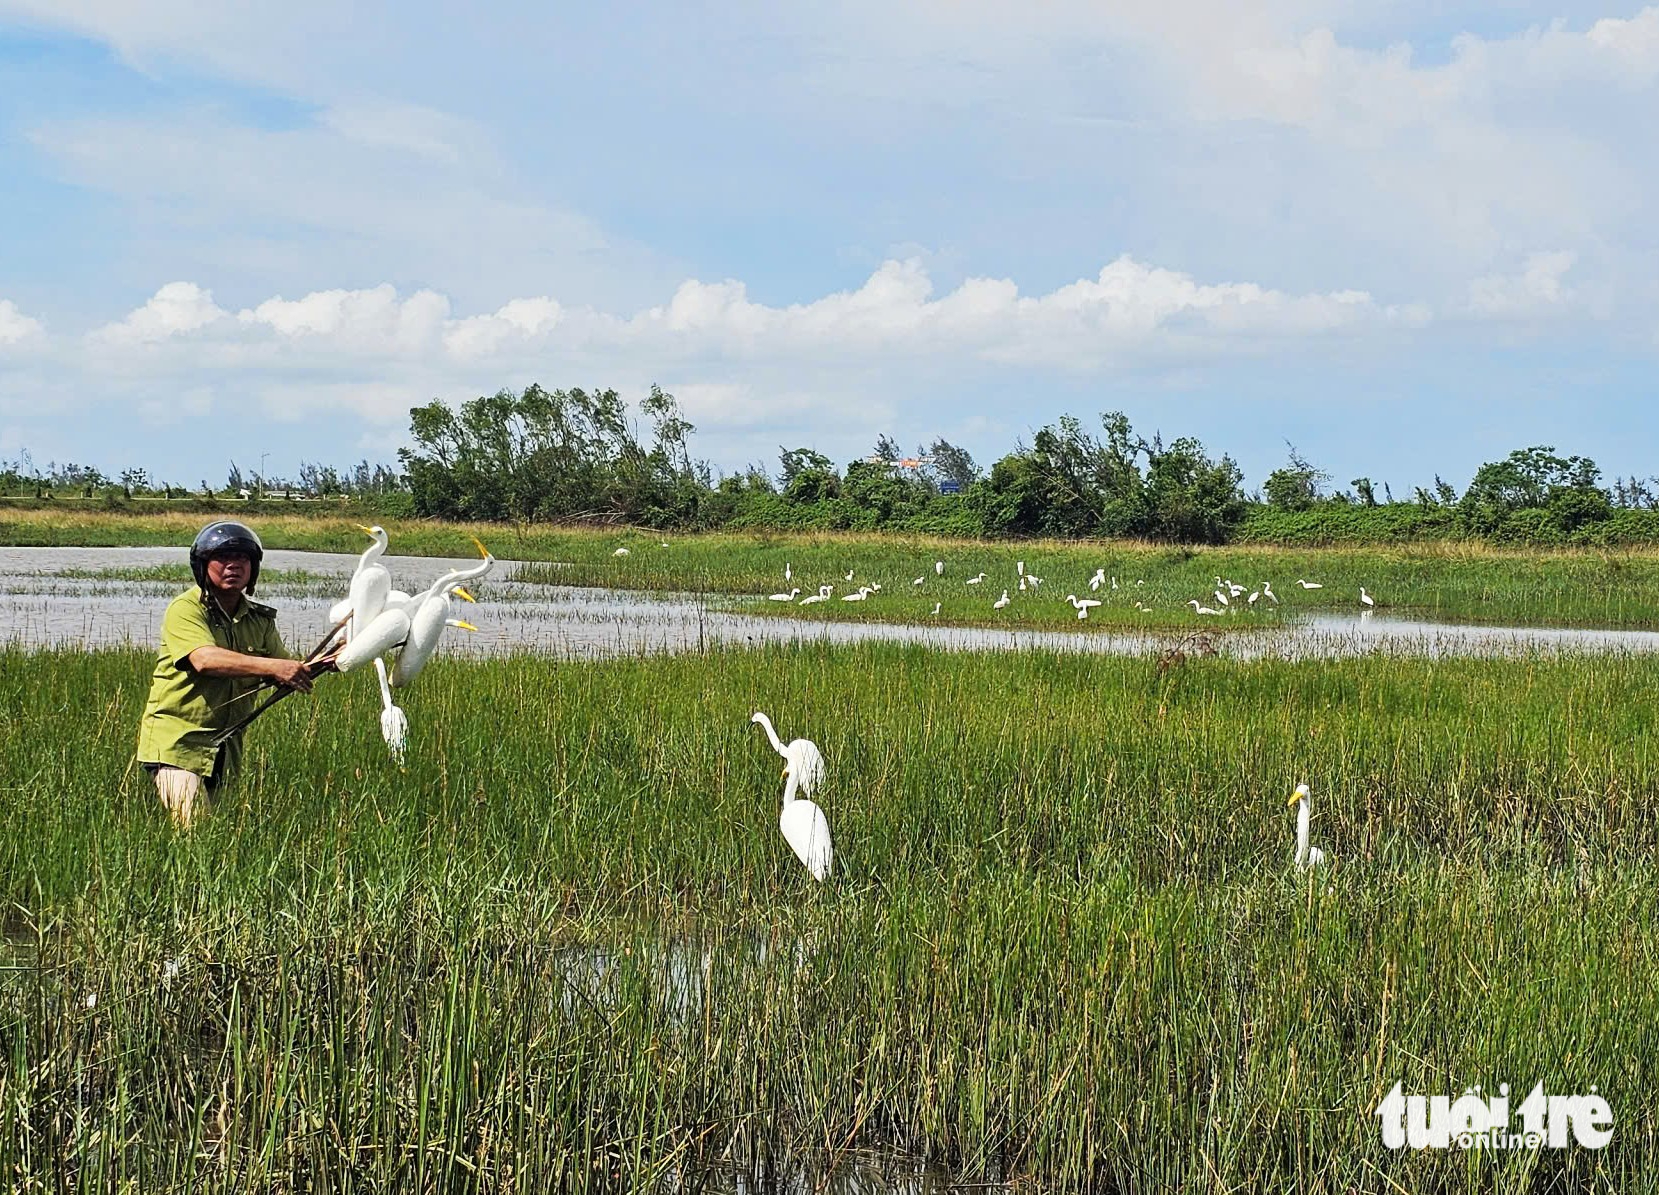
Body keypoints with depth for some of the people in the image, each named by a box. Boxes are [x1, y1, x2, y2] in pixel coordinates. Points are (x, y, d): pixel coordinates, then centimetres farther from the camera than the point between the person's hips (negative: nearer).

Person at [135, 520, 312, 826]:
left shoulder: (259, 619, 11)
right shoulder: (185, 609, -9)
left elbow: (285, 673, 4)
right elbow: (205, 659, -27)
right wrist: (272, 667, -36)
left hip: (225, 749, 7)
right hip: (178, 741, -6)